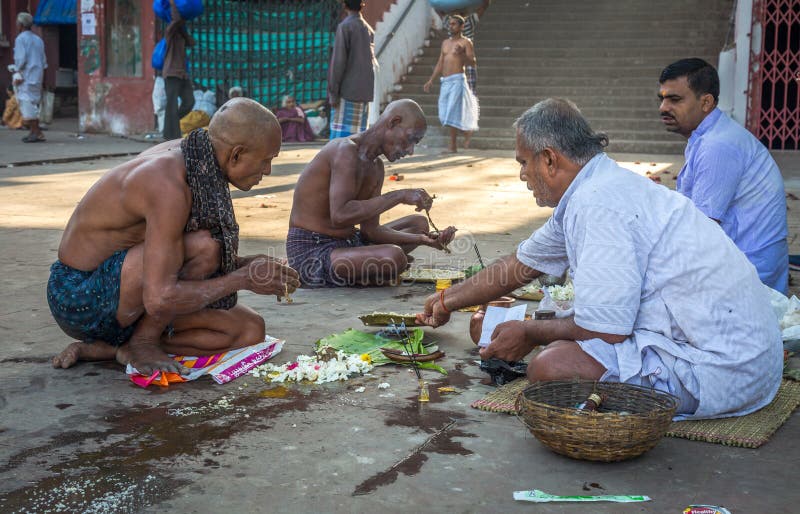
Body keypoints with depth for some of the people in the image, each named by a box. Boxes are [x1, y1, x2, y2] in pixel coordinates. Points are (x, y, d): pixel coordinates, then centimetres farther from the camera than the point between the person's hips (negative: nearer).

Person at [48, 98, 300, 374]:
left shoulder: (186, 157, 1)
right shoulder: (169, 185, -29)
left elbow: (167, 258, 14)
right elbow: (160, 299, -33)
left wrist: (245, 264, -1)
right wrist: (243, 279, -22)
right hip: (80, 299, -9)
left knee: (251, 331, 0)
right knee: (203, 245, -31)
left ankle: (109, 347, 1)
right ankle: (144, 342, -9)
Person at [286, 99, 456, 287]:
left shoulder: (376, 167, 12)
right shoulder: (346, 150, -18)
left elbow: (371, 230, 7)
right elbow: (339, 217, -32)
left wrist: (423, 240, -5)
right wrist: (400, 196, -26)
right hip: (310, 253, -10)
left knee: (419, 223, 21)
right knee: (394, 257, -33)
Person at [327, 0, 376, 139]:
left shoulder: (345, 26, -6)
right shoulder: (369, 30, 15)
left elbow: (338, 61, -12)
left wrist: (333, 92, -10)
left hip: (347, 91, -7)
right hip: (365, 91, 7)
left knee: (341, 133, -9)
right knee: (358, 133, 7)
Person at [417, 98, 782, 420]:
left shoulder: (598, 203, -18)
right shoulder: (607, 187, 15)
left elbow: (606, 328, -21)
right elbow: (520, 265, 27)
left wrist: (529, 334, -3)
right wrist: (448, 301, 38)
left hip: (717, 367, -11)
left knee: (550, 366, -24)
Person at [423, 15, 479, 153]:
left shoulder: (465, 42, -1)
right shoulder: (445, 43, 18)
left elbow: (473, 63, -7)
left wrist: (462, 54, -23)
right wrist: (431, 80, 14)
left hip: (457, 80, -7)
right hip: (445, 81, 7)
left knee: (453, 112, -11)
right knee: (444, 114, 6)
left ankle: (452, 145, 1)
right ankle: (467, 130, 22)